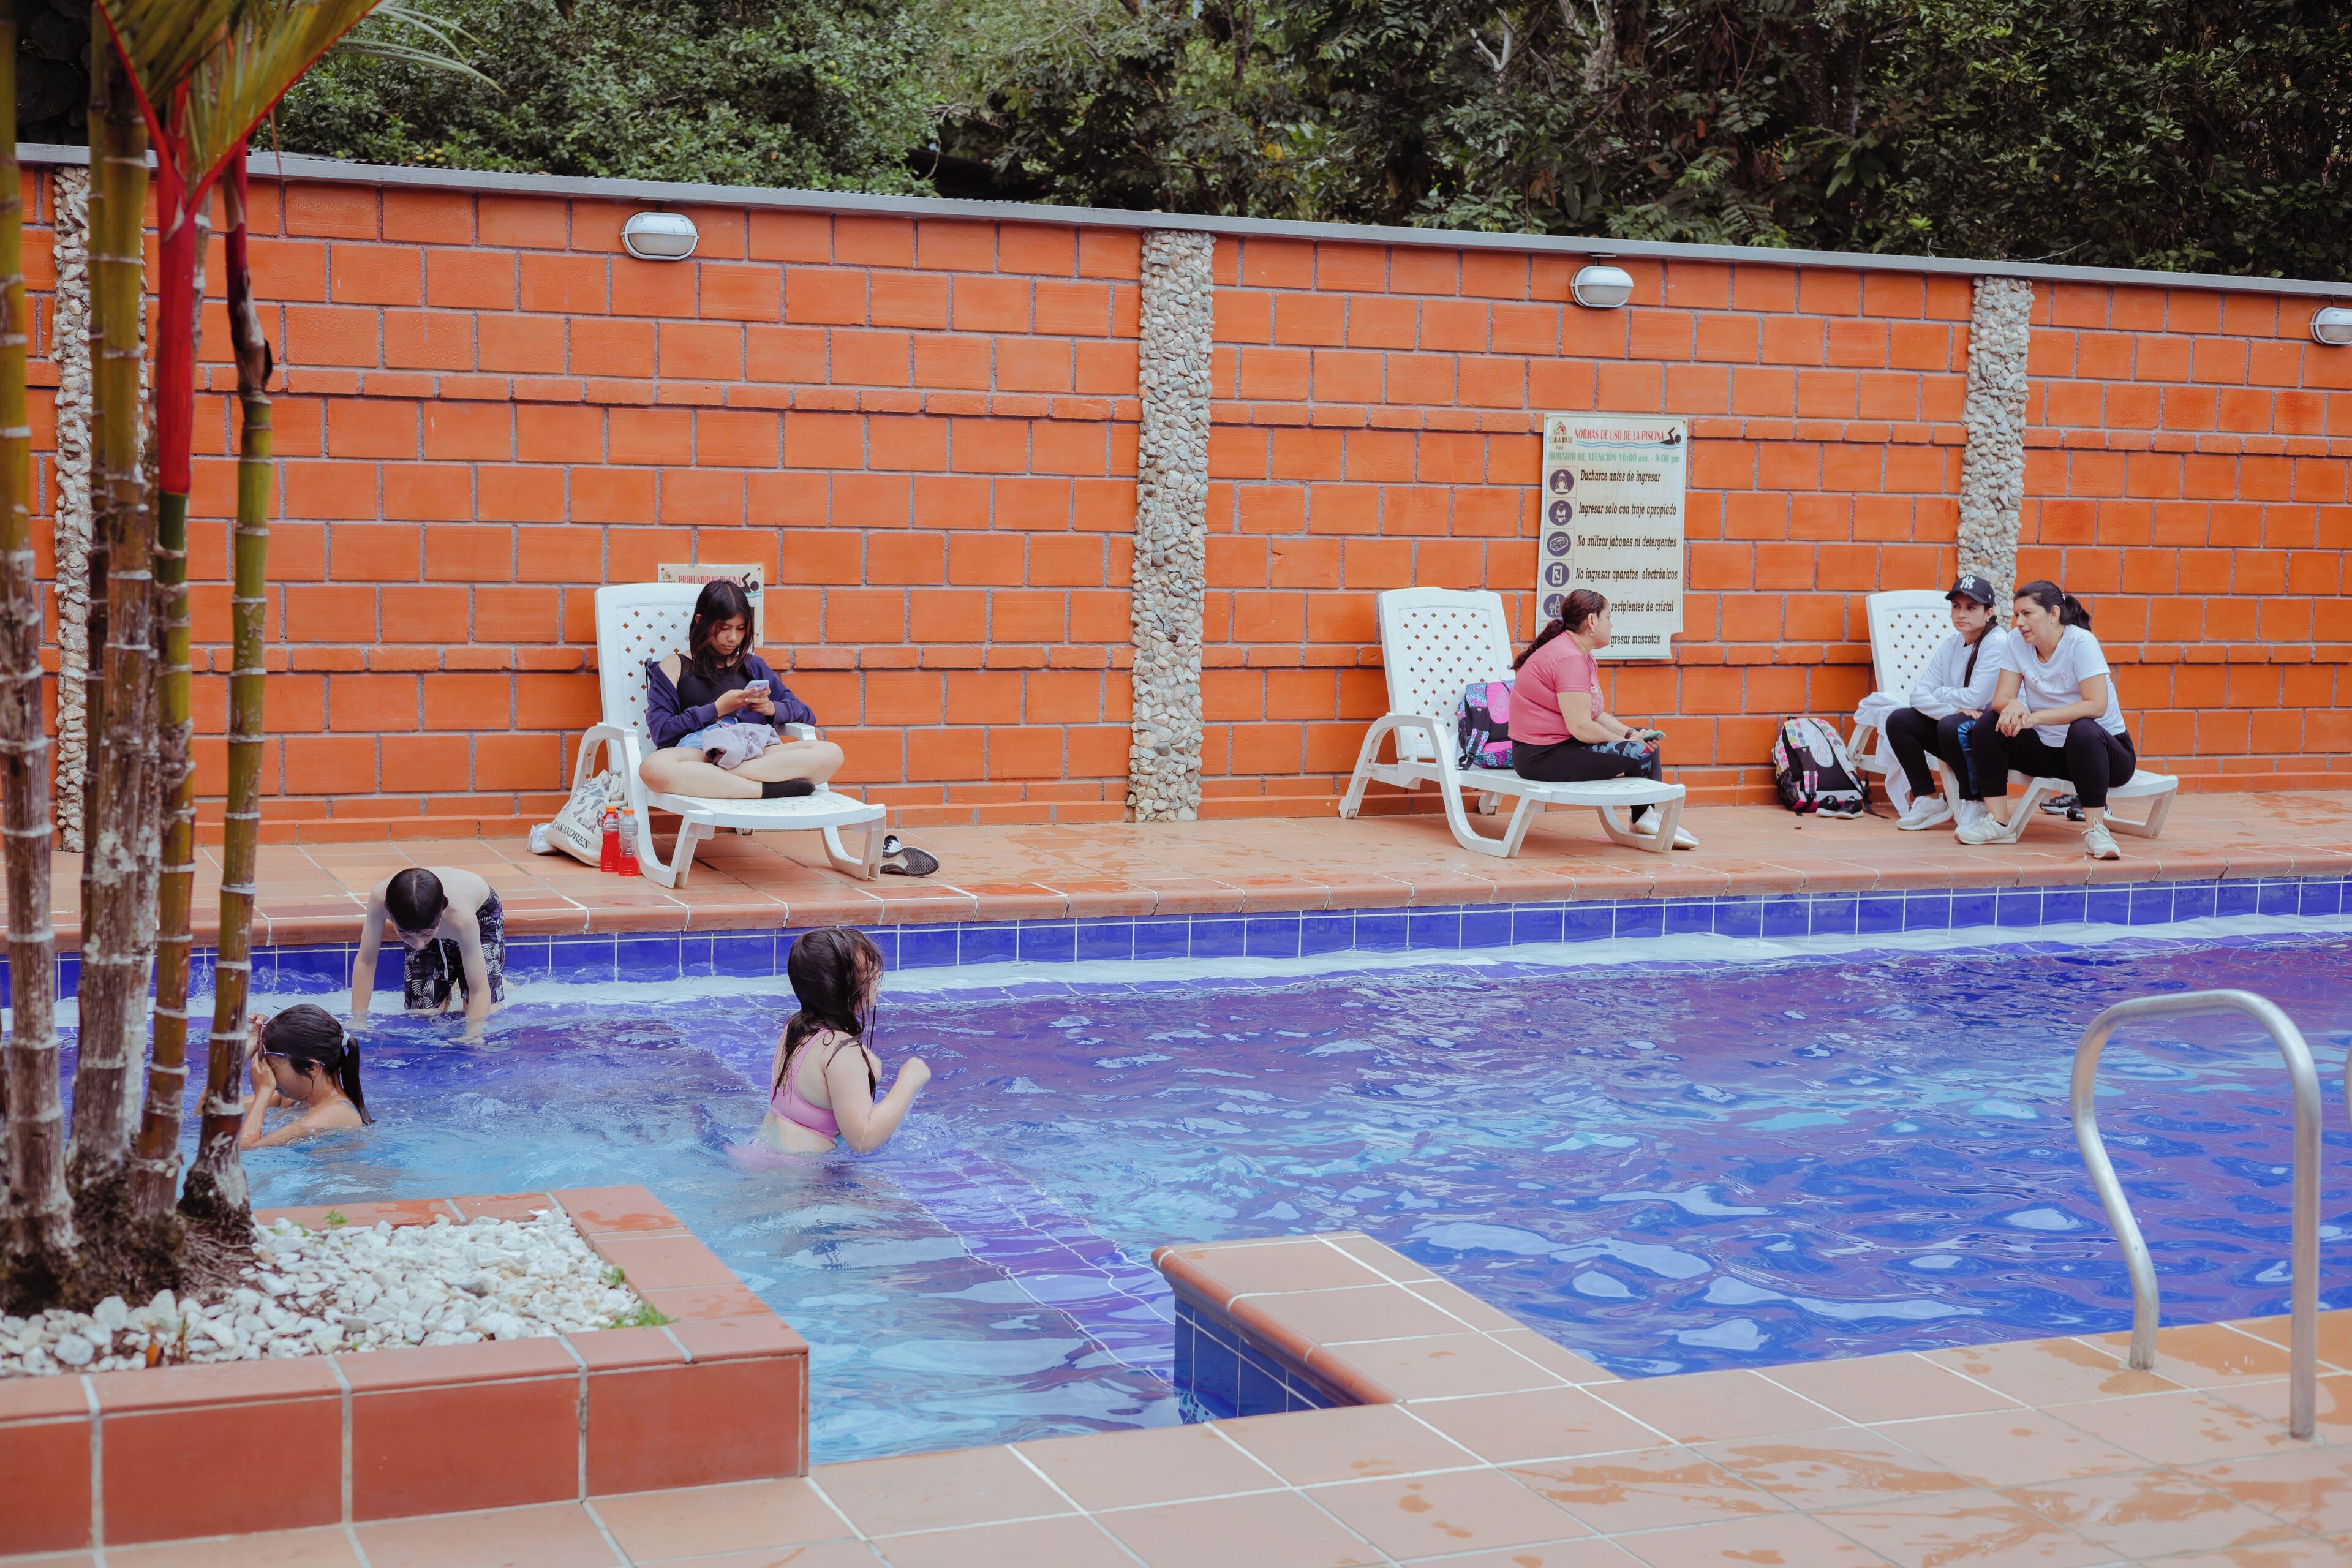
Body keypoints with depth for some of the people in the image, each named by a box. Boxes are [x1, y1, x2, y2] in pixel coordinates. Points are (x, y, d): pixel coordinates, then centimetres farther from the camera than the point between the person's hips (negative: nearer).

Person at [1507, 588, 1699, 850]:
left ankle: (1646, 816, 15)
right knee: (1639, 753, -15)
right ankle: (1645, 818, 8)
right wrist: (1629, 740, -12)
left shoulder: (1584, 657, 14)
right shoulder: (1569, 659, -21)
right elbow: (1581, 727, -26)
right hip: (1543, 757, -11)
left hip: (1559, 746, 12)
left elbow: (1596, 715, 13)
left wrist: (1632, 734, -4)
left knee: (1645, 741, 14)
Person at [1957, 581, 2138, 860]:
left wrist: (2035, 718, -33)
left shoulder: (2080, 642, -19)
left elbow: (2096, 706, -27)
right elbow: (2002, 697, -6)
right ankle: (1997, 823, -11)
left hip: (2103, 748, -5)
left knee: (2083, 730, -38)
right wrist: (2013, 706, -31)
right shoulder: (2017, 641, -3)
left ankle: (2096, 830, -33)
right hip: (2049, 750, 5)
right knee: (1987, 729, -14)